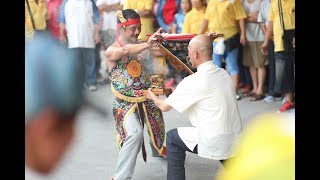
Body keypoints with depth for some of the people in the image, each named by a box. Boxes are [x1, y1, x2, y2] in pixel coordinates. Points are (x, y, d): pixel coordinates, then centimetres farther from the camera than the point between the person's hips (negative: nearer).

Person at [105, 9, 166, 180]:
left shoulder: (141, 46, 2)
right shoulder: (111, 51, -13)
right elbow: (126, 51, -34)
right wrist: (147, 45, -50)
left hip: (147, 98, 6)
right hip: (126, 103, -5)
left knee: (157, 128, 26)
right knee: (135, 134, -29)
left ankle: (158, 150, 63)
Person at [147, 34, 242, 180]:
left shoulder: (193, 82, -15)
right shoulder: (224, 74, 5)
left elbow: (164, 106, -2)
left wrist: (153, 96, 18)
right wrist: (174, 92, 23)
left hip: (215, 144, -7)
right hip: (236, 142, 7)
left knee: (172, 137, 14)